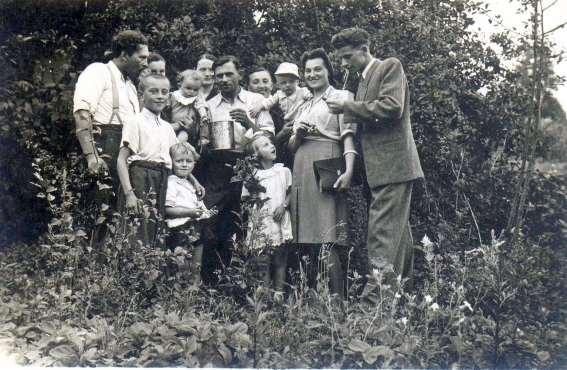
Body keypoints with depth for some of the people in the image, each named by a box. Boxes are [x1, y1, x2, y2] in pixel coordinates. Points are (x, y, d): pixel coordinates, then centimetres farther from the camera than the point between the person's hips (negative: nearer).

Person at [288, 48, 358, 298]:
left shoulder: (341, 96, 7)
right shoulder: (304, 107, 25)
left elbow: (348, 136, -6)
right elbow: (292, 146, 24)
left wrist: (348, 170, -20)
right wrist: (298, 134, 1)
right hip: (302, 169, 6)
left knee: (327, 240, -15)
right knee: (308, 240, 2)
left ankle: (336, 297, -16)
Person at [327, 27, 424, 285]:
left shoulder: (391, 66, -3)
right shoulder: (363, 80, 23)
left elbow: (392, 107, -18)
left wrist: (347, 107, -12)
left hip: (392, 164, -9)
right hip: (379, 168, 9)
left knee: (382, 233, -15)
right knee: (398, 231, 13)